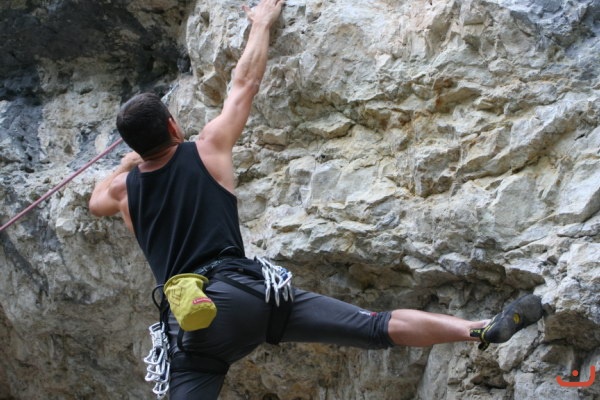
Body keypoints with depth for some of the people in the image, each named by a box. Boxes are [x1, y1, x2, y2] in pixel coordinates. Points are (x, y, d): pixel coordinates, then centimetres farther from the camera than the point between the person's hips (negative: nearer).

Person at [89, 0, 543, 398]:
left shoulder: (124, 189, 16)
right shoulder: (208, 150, 9)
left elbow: (95, 200, 42)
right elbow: (245, 83, 20)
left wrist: (127, 161, 57)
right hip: (245, 292, -2)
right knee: (377, 327, -5)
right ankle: (485, 329, -11)